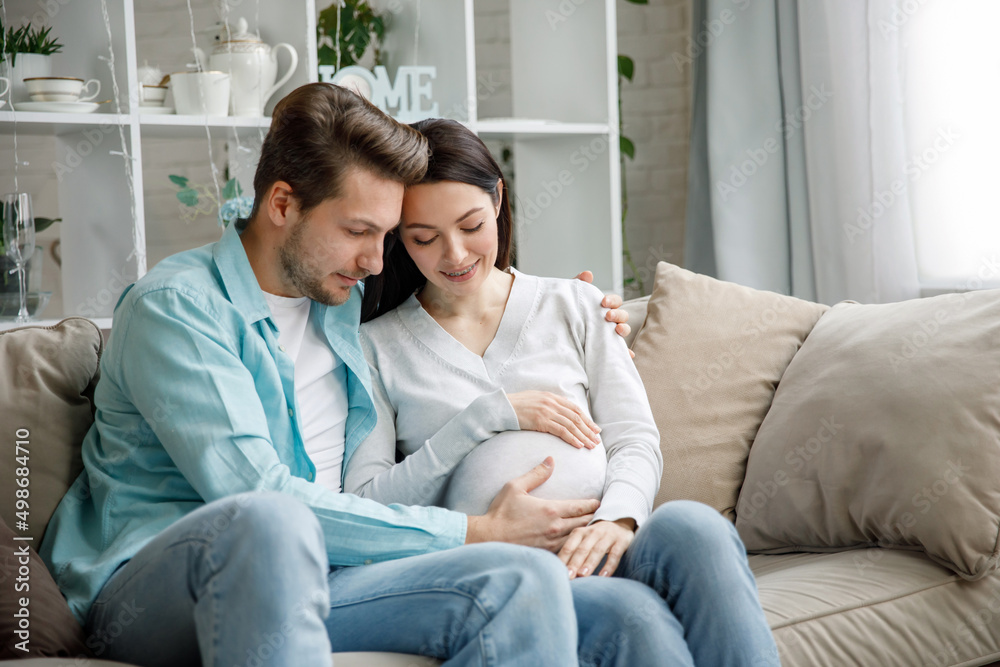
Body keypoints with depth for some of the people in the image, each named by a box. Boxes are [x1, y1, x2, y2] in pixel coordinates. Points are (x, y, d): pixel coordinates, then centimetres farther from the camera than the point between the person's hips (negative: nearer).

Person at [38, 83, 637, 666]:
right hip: (144, 595, -6)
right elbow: (257, 495, -18)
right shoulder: (173, 308, -7)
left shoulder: (347, 301, 17)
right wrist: (475, 533, -12)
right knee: (268, 522, -42)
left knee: (529, 579, -22)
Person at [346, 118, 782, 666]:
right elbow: (365, 505, 2)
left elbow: (636, 442, 11)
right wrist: (489, 416, -5)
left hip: (598, 548, 3)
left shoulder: (573, 306, 19)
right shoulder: (377, 347, 12)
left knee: (693, 527, -36)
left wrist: (617, 518, -13)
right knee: (638, 619, -39)